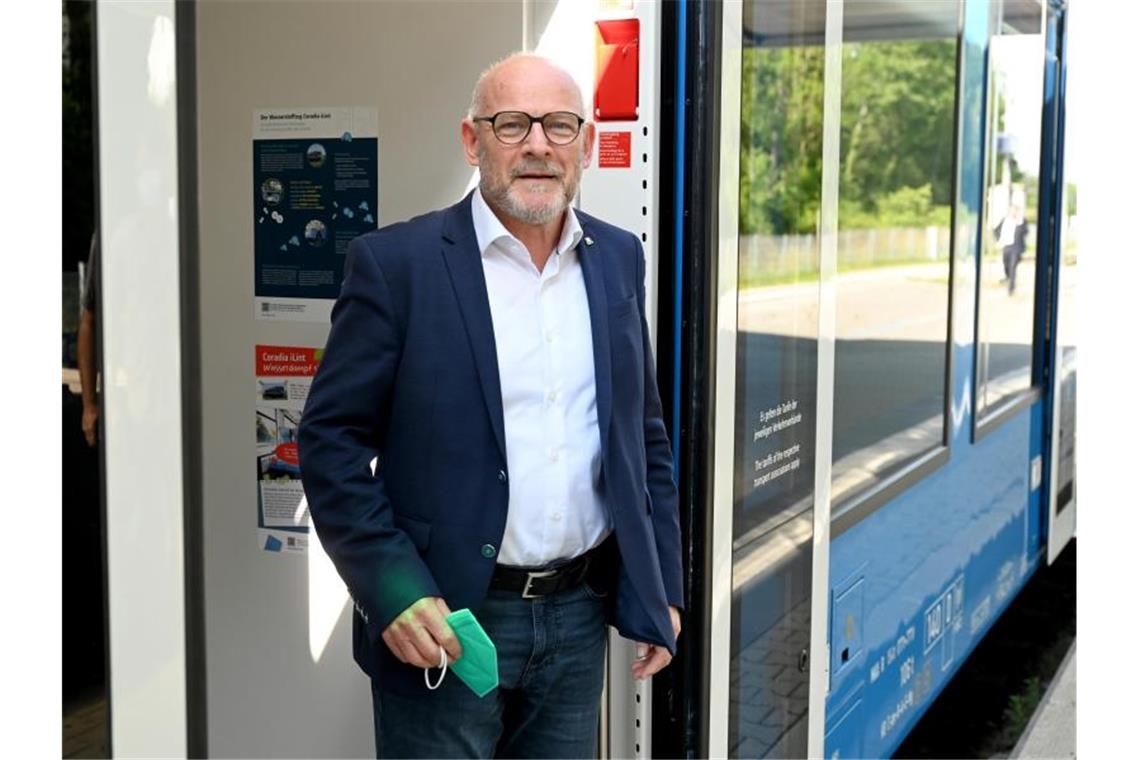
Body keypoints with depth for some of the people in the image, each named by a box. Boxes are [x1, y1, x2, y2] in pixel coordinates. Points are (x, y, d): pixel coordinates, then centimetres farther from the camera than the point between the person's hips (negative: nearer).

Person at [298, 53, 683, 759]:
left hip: (578, 619, 5)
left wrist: (663, 587, 9)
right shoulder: (396, 262, -9)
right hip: (444, 621, -4)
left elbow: (645, 429, 12)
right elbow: (332, 438, -8)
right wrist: (392, 591, -17)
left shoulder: (619, 259, 6)